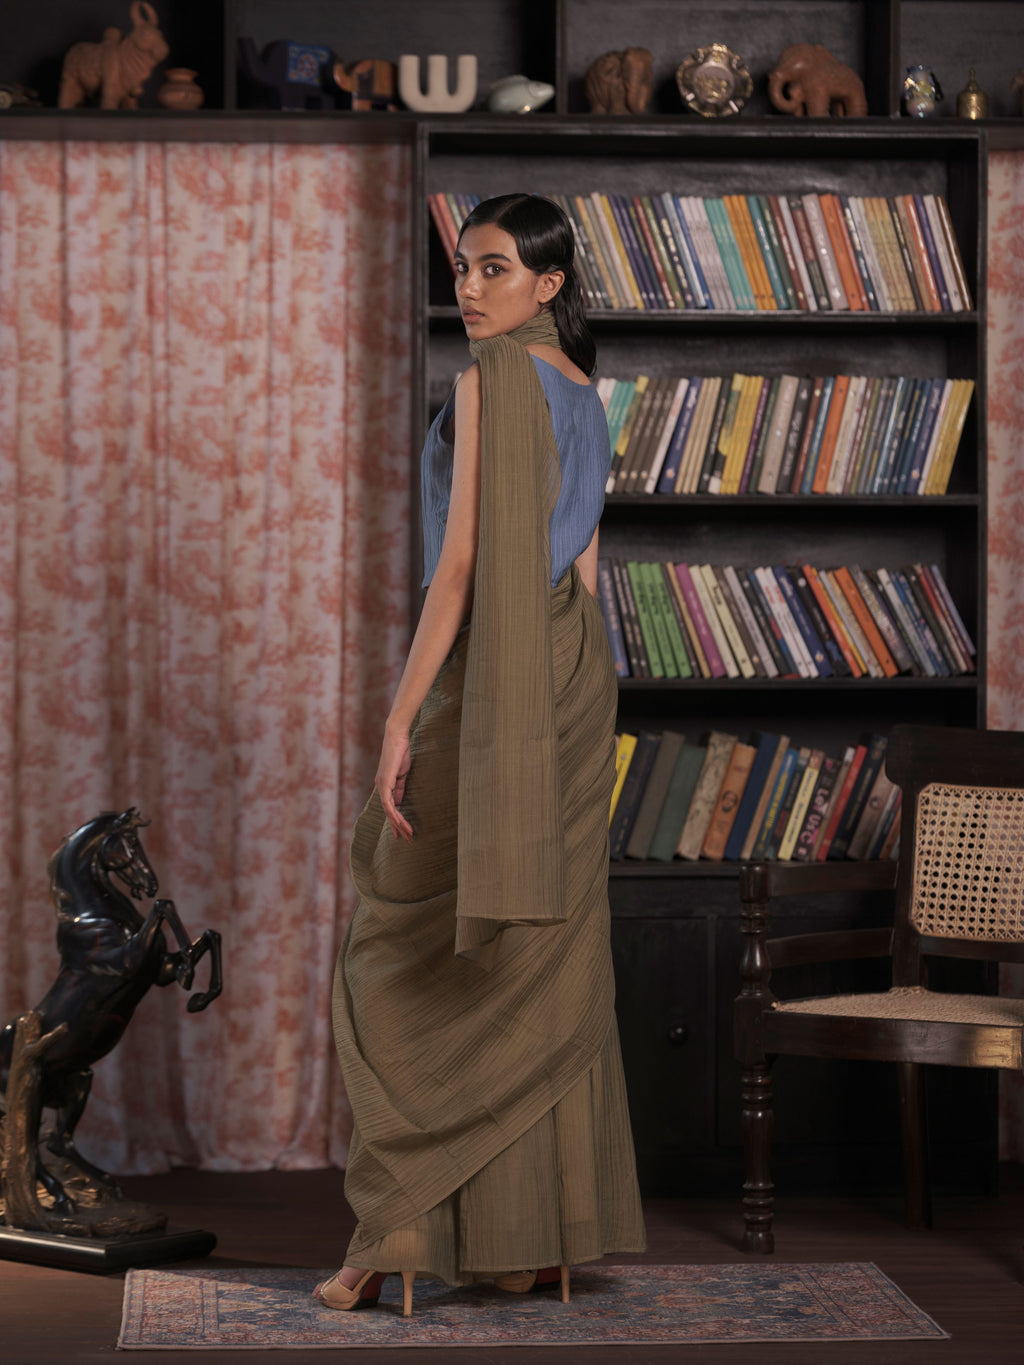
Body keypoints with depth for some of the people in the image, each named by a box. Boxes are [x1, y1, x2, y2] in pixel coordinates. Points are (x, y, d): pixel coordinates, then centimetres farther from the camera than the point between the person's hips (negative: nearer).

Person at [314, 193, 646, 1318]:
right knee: (552, 964, 8)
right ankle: (551, 1234, 11)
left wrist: (401, 720, -18)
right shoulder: (583, 396, 14)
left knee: (414, 957, -2)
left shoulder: (495, 378, -13)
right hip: (578, 679, 9)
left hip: (490, 678, -9)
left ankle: (402, 1228, -3)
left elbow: (464, 558, -18)